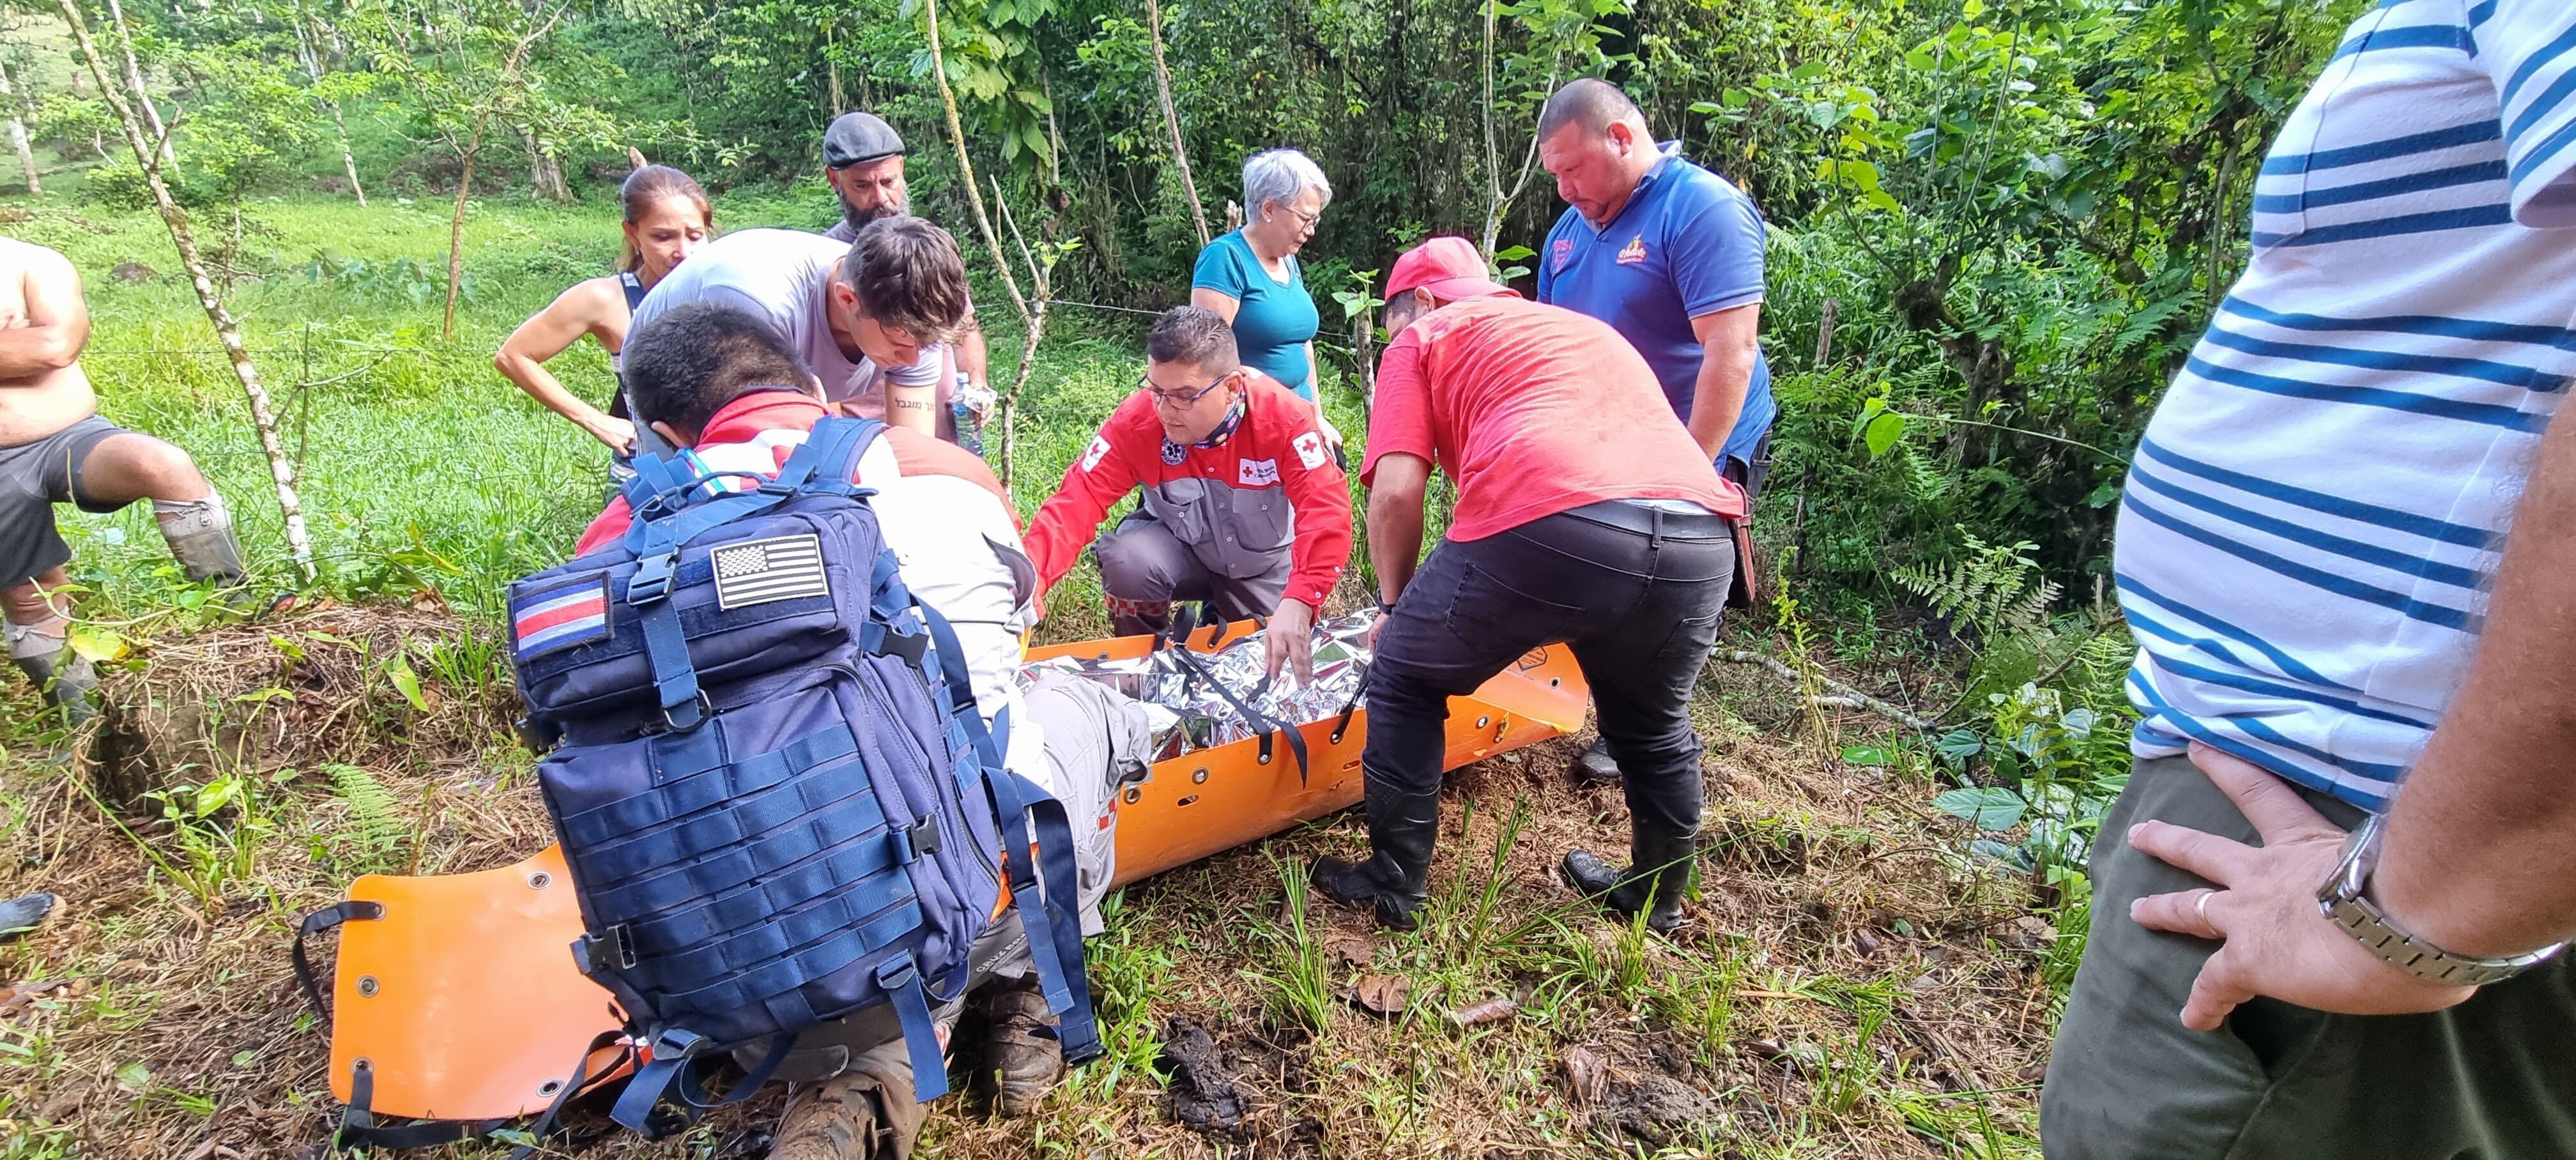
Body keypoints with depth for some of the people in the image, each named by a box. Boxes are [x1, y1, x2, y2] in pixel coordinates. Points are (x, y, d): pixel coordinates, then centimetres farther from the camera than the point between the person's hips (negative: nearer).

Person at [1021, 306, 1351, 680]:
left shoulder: (1282, 416, -29)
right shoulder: (1135, 422, -25)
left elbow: (1326, 512, -38)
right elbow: (1077, 501, -30)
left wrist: (1297, 604, -54)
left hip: (1266, 560, 1)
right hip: (1180, 547, 0)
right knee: (1126, 561, -31)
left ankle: (1222, 618, 22)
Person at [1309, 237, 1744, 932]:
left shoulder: (1424, 337, 20)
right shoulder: (1590, 328, 38)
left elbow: (1396, 493, 6)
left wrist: (1394, 605, 21)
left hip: (1546, 526, -5)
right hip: (1700, 541, 6)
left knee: (1404, 682, 20)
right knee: (1655, 727, 31)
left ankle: (1393, 885, 27)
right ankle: (1659, 897, 47)